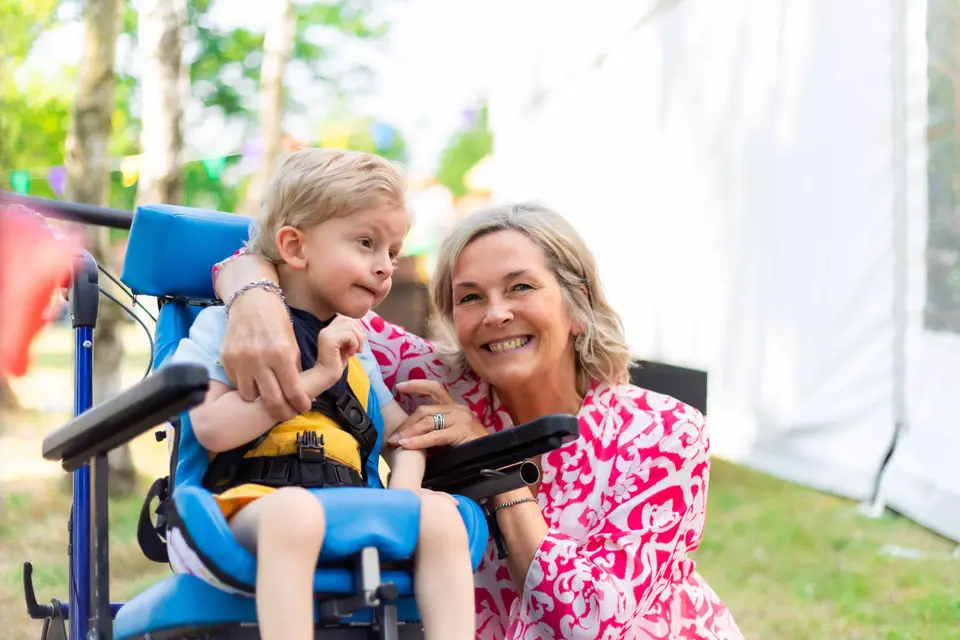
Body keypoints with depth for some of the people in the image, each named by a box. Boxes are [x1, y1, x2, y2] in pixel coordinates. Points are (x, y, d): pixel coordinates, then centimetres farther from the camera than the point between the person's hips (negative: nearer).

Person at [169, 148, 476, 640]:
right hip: (252, 499, -6)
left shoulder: (355, 347, 28)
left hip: (349, 511, 6)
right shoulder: (224, 325, 7)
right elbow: (212, 428, -9)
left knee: (439, 512, -23)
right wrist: (316, 376, -9)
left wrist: (405, 490, 1)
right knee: (293, 510, -41)